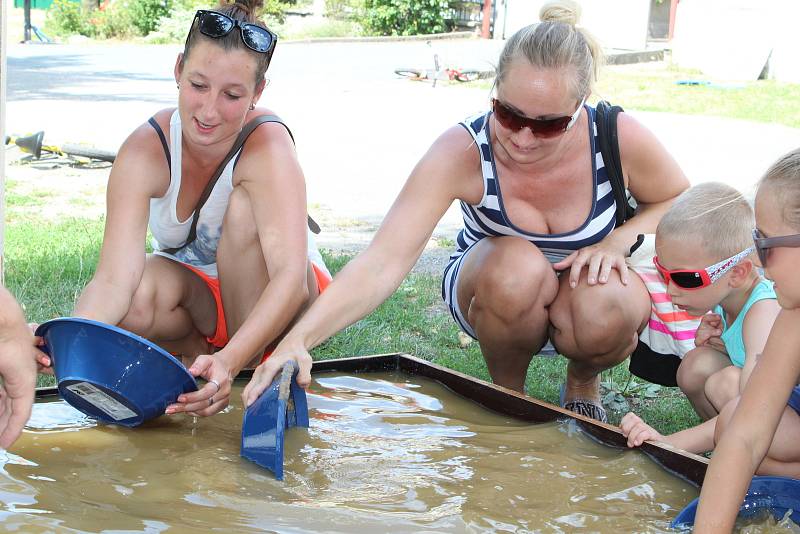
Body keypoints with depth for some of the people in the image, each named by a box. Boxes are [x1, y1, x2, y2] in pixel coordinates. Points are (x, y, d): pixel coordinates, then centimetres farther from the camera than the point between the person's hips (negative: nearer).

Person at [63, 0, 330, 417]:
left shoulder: (268, 146, -30)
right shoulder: (145, 151, -23)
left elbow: (292, 277, -42)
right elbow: (114, 277, -32)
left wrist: (230, 361, -57)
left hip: (275, 301, -2)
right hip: (196, 295, 2)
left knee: (246, 208, -32)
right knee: (138, 301, -34)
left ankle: (254, 366, -18)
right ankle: (200, 350, -1)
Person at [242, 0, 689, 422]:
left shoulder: (619, 138, -25)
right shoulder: (462, 153, -30)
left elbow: (681, 202, -3)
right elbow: (382, 263, -38)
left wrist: (618, 242, -24)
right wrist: (299, 339, -52)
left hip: (591, 285, 1)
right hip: (496, 292, -1)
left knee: (603, 315, -36)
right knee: (518, 265, -37)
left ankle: (583, 383, 4)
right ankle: (507, 393, -5)